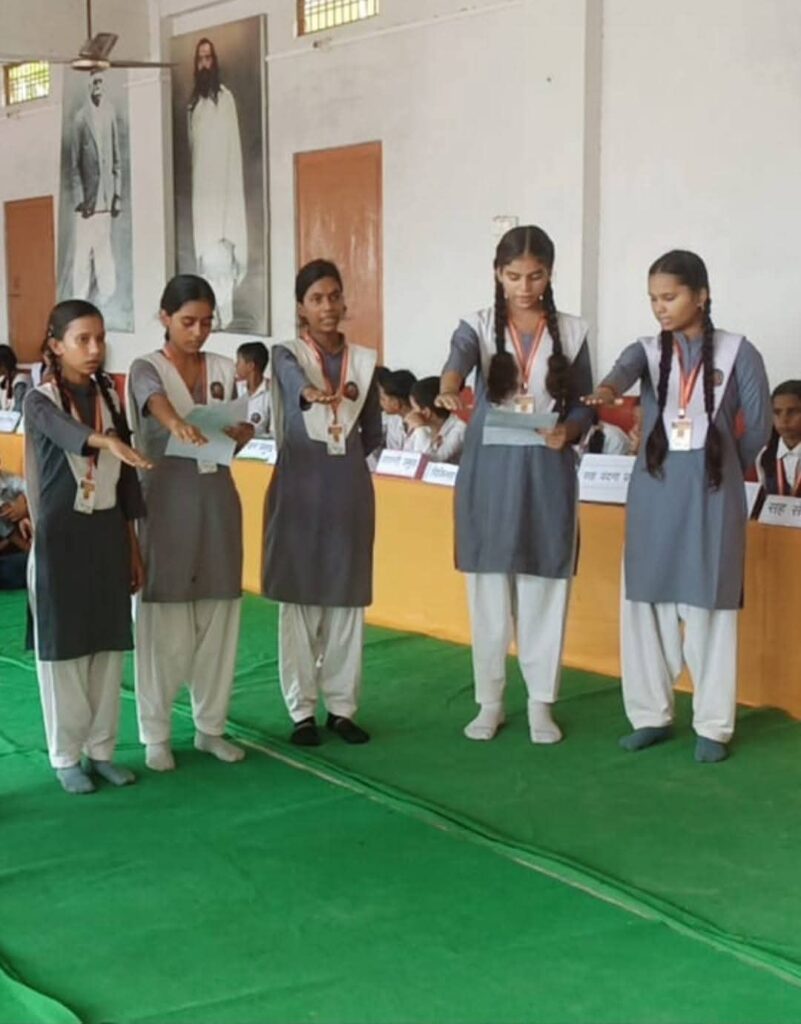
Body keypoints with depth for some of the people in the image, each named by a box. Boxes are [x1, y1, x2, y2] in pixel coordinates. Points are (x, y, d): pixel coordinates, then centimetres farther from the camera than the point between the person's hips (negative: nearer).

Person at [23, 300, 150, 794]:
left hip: (108, 532, 5)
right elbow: (67, 432, -33)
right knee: (64, 644, 1)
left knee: (108, 642, 8)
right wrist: (110, 442, -54)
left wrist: (133, 544, 10)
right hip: (61, 533, -5)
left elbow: (125, 477, 10)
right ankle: (66, 756, 12)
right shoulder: (41, 400, -8)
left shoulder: (111, 397, 7)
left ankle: (102, 749, 19)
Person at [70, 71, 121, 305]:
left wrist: (118, 194, 5)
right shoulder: (81, 118, -5)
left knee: (104, 251, 8)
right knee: (83, 254, -2)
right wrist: (79, 199, -8)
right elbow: (74, 164, -3)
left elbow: (117, 158, 10)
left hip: (105, 196, 3)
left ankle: (106, 300, 14)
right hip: (87, 198, -3)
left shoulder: (110, 113, 5)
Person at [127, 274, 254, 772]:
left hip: (217, 498, 5)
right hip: (166, 501, -4)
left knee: (218, 616, 8)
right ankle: (157, 734, 9)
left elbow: (238, 431, 8)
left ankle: (211, 726, 20)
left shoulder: (224, 369, 9)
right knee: (164, 621, -2)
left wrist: (242, 432, -17)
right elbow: (155, 400, -29)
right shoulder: (147, 369, -5)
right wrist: (177, 424, -52)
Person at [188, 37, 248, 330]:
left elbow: (232, 147, -7)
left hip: (221, 183, -6)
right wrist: (192, 179, 11)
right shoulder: (193, 102, 15)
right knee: (203, 250, 5)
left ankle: (224, 313, -7)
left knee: (221, 252, -9)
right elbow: (191, 146, 17)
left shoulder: (225, 97, -5)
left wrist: (230, 185, -12)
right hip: (199, 185, 6)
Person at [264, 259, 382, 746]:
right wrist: (311, 391, -49)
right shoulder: (288, 355, -3)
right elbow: (293, 379, -30)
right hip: (300, 490, -3)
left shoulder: (365, 360, 7)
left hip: (350, 492, 3)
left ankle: (342, 706, 17)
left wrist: (339, 447, 0)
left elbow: (374, 437, 13)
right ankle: (302, 710, 11)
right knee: (300, 601, 1)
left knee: (348, 601, 7)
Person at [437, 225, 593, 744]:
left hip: (548, 471, 1)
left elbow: (585, 405, 5)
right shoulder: (479, 325, -1)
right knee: (488, 589, 6)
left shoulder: (572, 331, 3)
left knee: (545, 589, 4)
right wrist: (449, 386, -47)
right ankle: (490, 701, 18)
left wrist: (568, 432, -17)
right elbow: (459, 356, -24)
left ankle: (541, 702, 18)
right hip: (489, 469, 0)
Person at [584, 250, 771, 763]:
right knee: (646, 601, 5)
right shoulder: (648, 350, 3)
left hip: (712, 492, -3)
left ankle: (713, 724, 11)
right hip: (654, 489, 3)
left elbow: (759, 421, 3)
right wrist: (608, 390, -44)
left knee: (709, 605, 1)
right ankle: (652, 714, 18)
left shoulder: (737, 351, -2)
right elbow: (625, 369, -22)